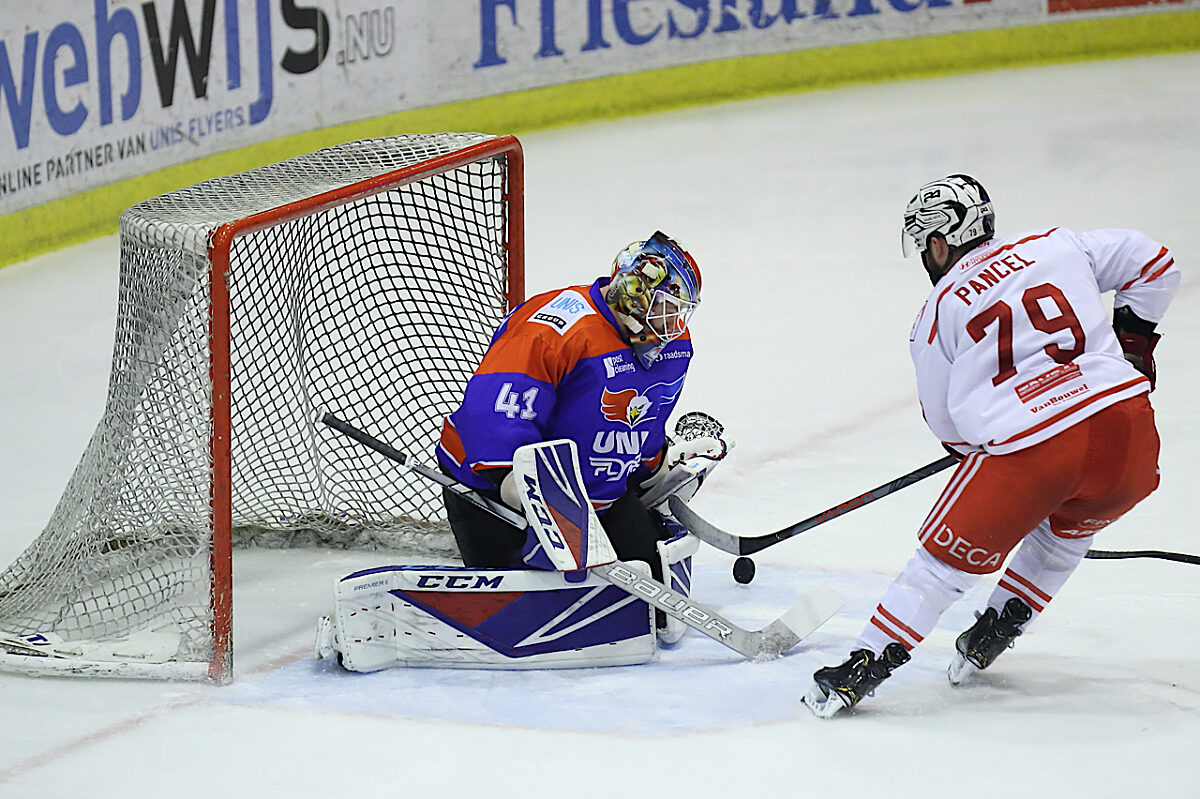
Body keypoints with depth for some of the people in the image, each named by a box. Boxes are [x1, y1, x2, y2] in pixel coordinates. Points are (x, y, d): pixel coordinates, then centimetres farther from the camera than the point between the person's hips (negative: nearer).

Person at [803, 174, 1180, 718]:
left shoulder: (938, 314, 10)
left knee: (947, 555, 13)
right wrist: (1131, 342, 27)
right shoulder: (1055, 246, 16)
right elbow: (1152, 265, 17)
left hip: (1025, 448, -3)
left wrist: (983, 447, 34)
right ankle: (997, 629, 36)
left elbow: (947, 422, 16)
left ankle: (866, 665, 13)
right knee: (1069, 526, 33)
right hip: (1126, 428, 3)